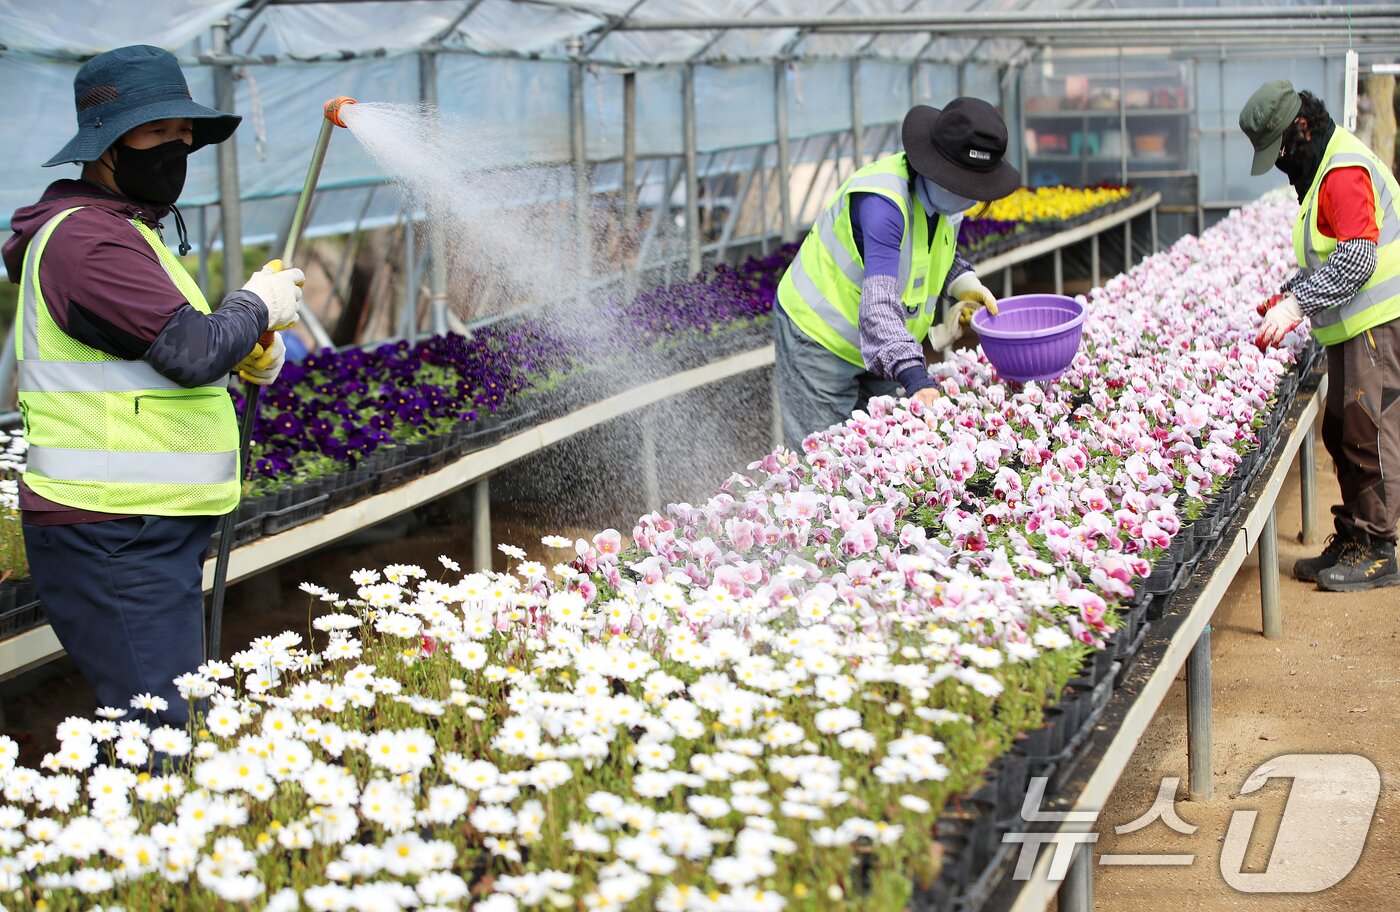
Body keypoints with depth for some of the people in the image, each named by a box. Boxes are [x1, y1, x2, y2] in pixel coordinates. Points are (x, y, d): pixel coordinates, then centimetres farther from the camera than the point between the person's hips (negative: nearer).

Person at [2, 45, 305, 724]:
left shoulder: (122, 229, 20)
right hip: (111, 537, -11)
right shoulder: (86, 236, -14)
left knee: (169, 717, 12)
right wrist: (257, 305, -2)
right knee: (153, 731, -14)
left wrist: (247, 356, 10)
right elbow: (194, 349, -21)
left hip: (152, 529, 11)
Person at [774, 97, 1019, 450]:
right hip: (820, 337, -8)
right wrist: (915, 378, -53)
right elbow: (878, 301, -42)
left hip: (883, 349, 8)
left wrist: (963, 282, -5)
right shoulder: (882, 199, -32)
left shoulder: (946, 197, -5)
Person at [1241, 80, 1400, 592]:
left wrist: (1298, 303, -24)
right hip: (1355, 326, 11)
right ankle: (1351, 540, 19)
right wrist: (1289, 296, 13)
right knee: (1342, 434, 12)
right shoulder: (1323, 169, 17)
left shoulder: (1346, 171, -17)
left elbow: (1356, 259, -24)